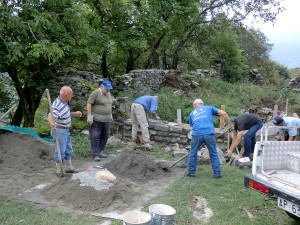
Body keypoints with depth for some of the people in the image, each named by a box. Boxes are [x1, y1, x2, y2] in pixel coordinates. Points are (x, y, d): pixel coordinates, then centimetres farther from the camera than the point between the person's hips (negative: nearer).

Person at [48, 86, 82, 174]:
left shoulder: (64, 102, 3)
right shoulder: (57, 106, -27)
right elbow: (50, 116, -41)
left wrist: (75, 113, 11)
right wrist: (52, 123, -61)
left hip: (66, 130, 10)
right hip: (59, 131, -10)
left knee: (68, 149, 20)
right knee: (60, 151, 2)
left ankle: (69, 167, 35)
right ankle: (59, 171, 16)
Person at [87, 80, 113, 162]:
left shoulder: (109, 94, 13)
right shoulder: (95, 93, -11)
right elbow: (89, 104, -12)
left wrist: (110, 115, 21)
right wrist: (90, 116, -16)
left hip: (106, 120, 7)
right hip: (96, 119, -7)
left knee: (105, 136, 11)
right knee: (95, 137, -2)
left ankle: (99, 151, 23)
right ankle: (95, 154, 4)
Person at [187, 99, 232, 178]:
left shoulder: (192, 113, 27)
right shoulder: (209, 108, 21)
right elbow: (223, 113, 11)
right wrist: (230, 124, 19)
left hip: (196, 134, 1)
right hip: (209, 134, -1)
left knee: (193, 153, 18)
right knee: (213, 154, 13)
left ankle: (191, 172, 26)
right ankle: (217, 173, 16)